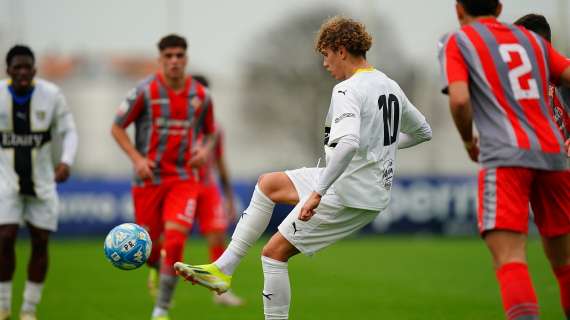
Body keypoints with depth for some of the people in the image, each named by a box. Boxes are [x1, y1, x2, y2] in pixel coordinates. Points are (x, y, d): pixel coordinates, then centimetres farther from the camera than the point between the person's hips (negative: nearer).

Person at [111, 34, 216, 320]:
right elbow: (117, 128, -1)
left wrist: (205, 149, -5)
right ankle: (159, 269, 44)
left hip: (183, 179, 1)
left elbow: (210, 132, 17)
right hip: (148, 178, -1)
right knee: (149, 247, 5)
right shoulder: (145, 91, -7)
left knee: (175, 240, -18)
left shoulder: (201, 96, 3)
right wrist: (136, 158, -14)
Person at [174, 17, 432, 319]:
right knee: (268, 184, 18)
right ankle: (223, 269, 16)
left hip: (346, 196, -10)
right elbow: (423, 131, 22)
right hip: (375, 190, 10)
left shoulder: (347, 90, -19)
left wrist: (317, 192, -32)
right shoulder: (391, 87, 10)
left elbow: (347, 144, -35)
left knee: (275, 251, -1)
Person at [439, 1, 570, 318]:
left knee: (510, 259, -16)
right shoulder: (533, 40, 22)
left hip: (505, 157, -5)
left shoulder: (456, 43, 8)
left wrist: (468, 140, 10)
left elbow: (459, 99, -8)